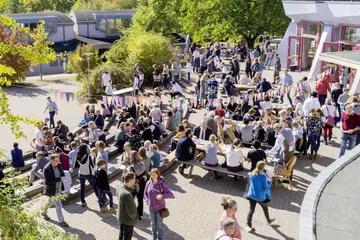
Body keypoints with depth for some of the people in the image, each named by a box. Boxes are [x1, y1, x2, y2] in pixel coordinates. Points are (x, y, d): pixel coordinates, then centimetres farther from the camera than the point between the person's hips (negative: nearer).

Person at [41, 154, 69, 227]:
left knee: (50, 201, 28)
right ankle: (61, 221, 8)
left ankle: (44, 213, 51)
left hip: (58, 188, 7)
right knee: (58, 205, -5)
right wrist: (60, 179, -33)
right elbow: (48, 180, -28)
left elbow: (62, 173, 11)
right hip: (52, 190, -7)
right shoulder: (47, 169, -24)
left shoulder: (58, 165, -4)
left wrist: (63, 177, -12)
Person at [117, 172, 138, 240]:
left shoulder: (120, 186, -13)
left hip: (121, 216, 8)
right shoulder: (127, 194, -39)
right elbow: (131, 212, -29)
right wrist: (136, 217, -9)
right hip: (128, 220, -8)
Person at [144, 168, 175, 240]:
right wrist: (147, 201, -9)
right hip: (151, 208, 3)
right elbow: (145, 194, 8)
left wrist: (162, 196, -41)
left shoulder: (162, 184, -19)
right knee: (153, 223, 21)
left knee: (159, 224, 12)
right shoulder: (148, 183, -9)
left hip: (160, 208, -3)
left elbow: (171, 195, -26)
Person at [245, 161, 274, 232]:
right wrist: (269, 181, -1)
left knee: (251, 209, 9)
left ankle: (248, 226, 9)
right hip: (260, 196, -4)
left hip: (251, 195, 4)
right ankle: (268, 220, 46)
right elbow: (266, 188, -17)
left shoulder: (251, 174, -6)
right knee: (265, 208, 23)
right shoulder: (263, 176, -24)